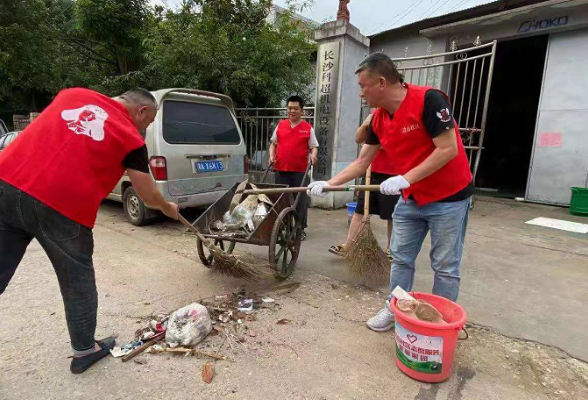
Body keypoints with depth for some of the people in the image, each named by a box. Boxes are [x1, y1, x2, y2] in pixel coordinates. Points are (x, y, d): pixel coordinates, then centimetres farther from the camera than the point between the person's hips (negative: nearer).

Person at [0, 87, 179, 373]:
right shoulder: (131, 138, 1)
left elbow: (48, 136, 27)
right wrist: (168, 209, 25)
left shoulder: (73, 94, 16)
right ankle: (84, 350, 29)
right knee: (77, 281, 13)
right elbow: (148, 195, 6)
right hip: (62, 207, -5)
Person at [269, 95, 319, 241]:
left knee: (300, 200, 2)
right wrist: (271, 156, 2)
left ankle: (300, 229, 14)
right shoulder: (280, 125, 11)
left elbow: (314, 146, 4)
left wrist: (313, 155, -17)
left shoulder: (308, 128, 2)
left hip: (300, 171, -2)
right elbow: (273, 143, 18)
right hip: (281, 169, 3)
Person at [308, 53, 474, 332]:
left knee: (445, 266, 6)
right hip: (410, 199, 7)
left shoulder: (429, 100, -21)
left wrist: (404, 178, -28)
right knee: (401, 258, 12)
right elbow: (362, 162, 5)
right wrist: (328, 184, -1)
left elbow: (448, 149, -24)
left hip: (449, 197, -6)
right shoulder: (379, 119, 1)